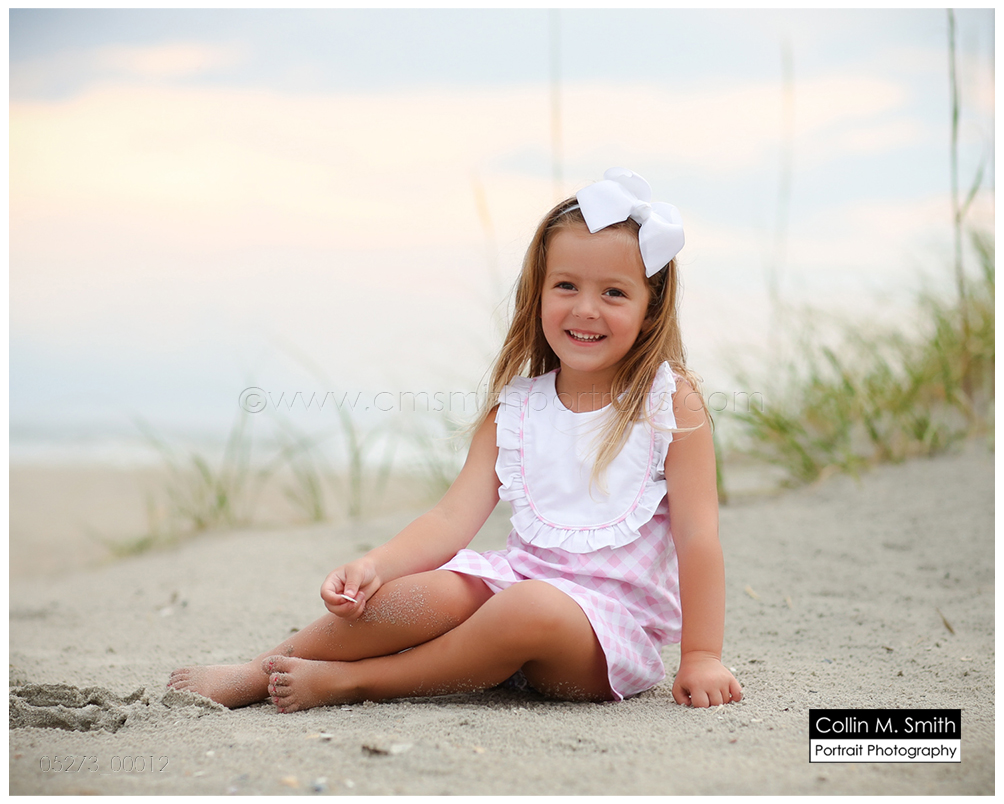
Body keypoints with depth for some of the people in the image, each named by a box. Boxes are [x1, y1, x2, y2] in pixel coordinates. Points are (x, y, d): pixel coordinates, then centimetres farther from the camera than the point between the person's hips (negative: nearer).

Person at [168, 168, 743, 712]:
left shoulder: (670, 403, -3)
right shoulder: (516, 409, 8)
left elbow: (698, 535, -6)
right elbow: (455, 517, 0)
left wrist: (701, 657, -12)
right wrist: (375, 565, -18)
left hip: (616, 625, -3)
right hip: (521, 582, 4)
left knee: (533, 609, -36)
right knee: (426, 594, -26)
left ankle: (350, 682, -20)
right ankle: (257, 674, -8)